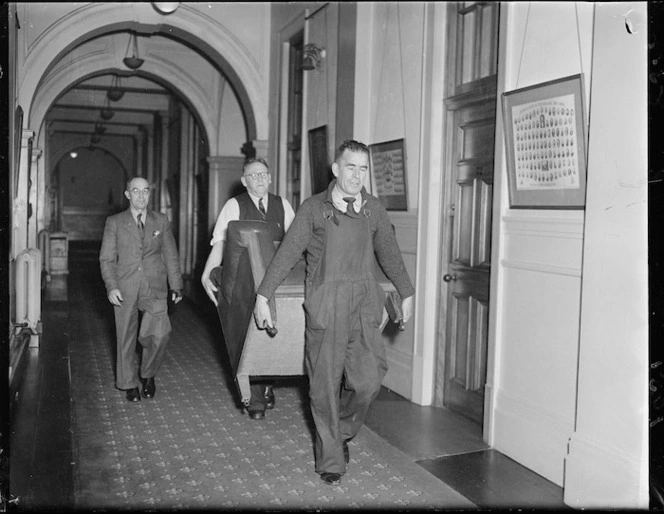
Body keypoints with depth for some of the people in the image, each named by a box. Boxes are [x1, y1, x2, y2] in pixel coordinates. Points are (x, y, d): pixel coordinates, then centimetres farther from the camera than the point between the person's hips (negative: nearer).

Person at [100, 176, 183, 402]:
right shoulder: (114, 222, 7)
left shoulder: (161, 221, 11)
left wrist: (176, 286, 5)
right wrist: (111, 287, -9)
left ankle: (148, 373, 12)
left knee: (160, 334, -14)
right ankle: (129, 384, 22)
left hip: (155, 287, 0)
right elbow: (107, 258, 4)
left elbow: (171, 255, 12)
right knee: (126, 337, 5)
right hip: (125, 288, 0)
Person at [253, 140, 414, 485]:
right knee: (325, 385, 3)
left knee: (368, 381, -5)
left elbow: (389, 253, 20)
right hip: (325, 307, -2)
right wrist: (263, 295, -2)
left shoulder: (374, 209, 10)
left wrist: (406, 293, 25)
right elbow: (287, 253, 1)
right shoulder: (314, 208, 1)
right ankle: (330, 460, 19)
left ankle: (343, 432, 25)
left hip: (364, 305, 3)